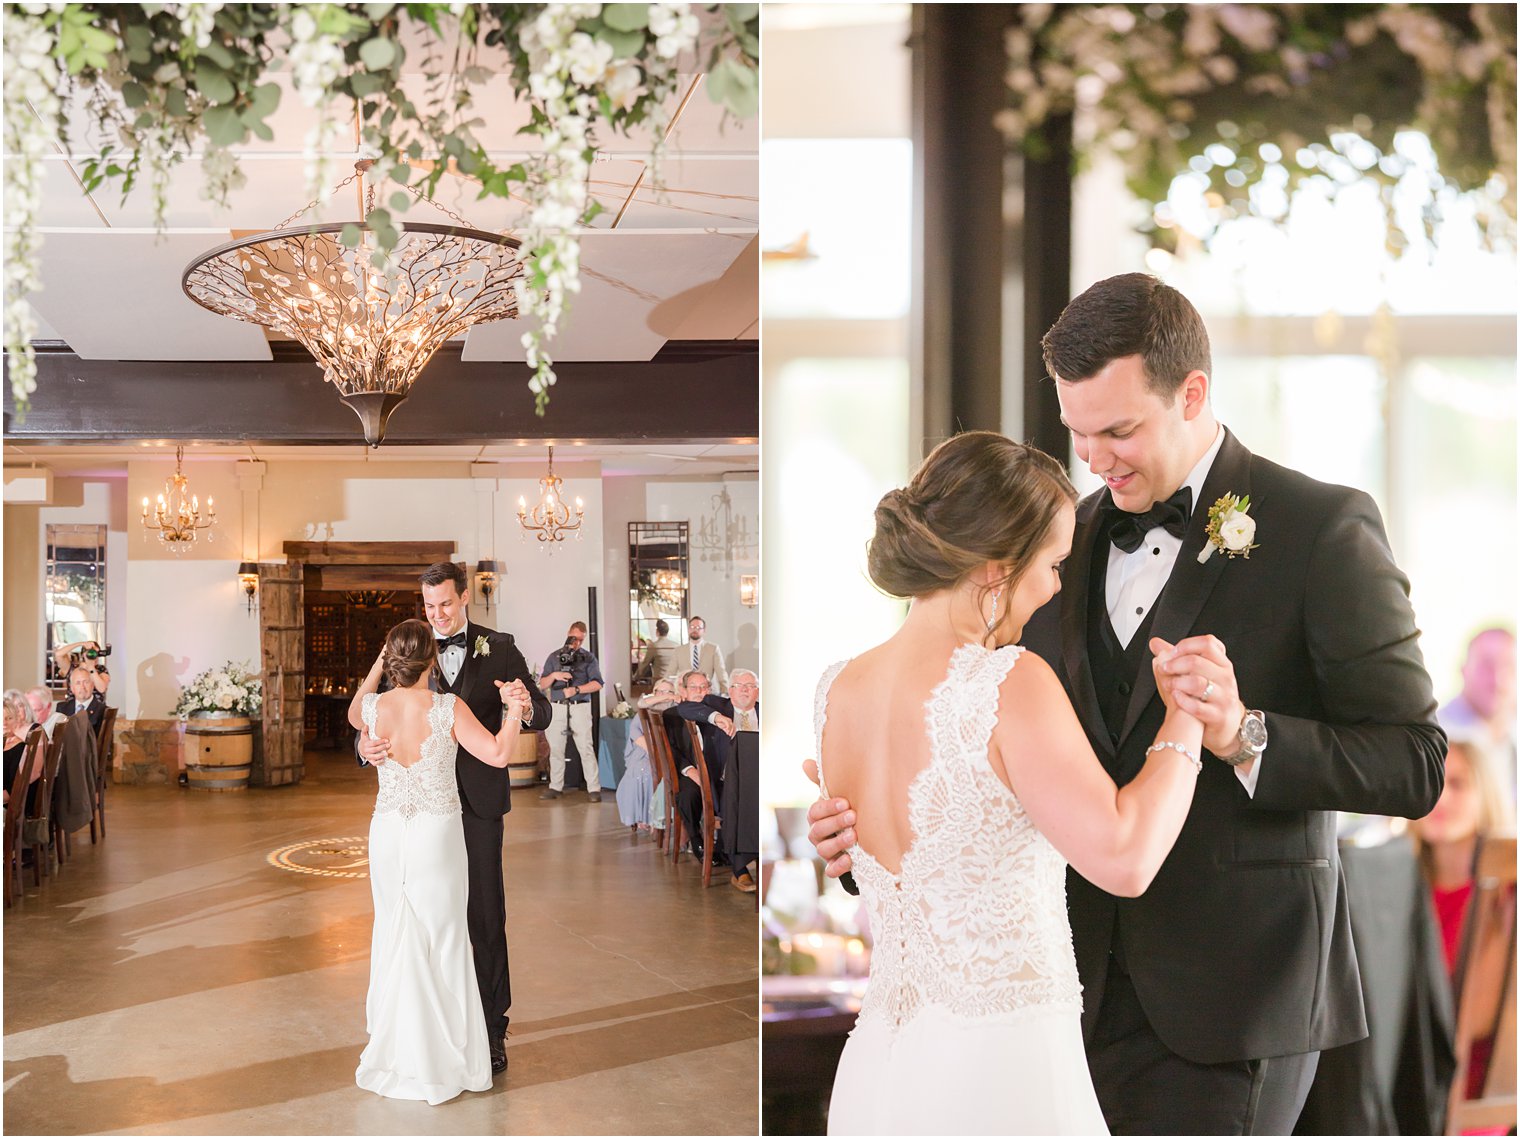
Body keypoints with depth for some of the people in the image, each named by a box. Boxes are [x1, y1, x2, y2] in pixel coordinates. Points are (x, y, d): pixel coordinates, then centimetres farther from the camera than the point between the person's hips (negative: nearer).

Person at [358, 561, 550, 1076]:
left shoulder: (498, 648, 0)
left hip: (477, 799, -2)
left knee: (484, 914, 1)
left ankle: (491, 1027, 11)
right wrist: (366, 743, -22)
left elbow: (541, 716, -3)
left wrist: (525, 705, -27)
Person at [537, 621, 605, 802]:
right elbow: (542, 685, 10)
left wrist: (576, 689, -15)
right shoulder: (554, 657, 12)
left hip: (580, 707, -3)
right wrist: (554, 675, -10)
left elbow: (597, 684, -3)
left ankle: (594, 788, -7)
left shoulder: (588, 658, 6)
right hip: (557, 707, 3)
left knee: (586, 748, -7)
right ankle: (555, 787, 15)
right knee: (555, 748, 6)